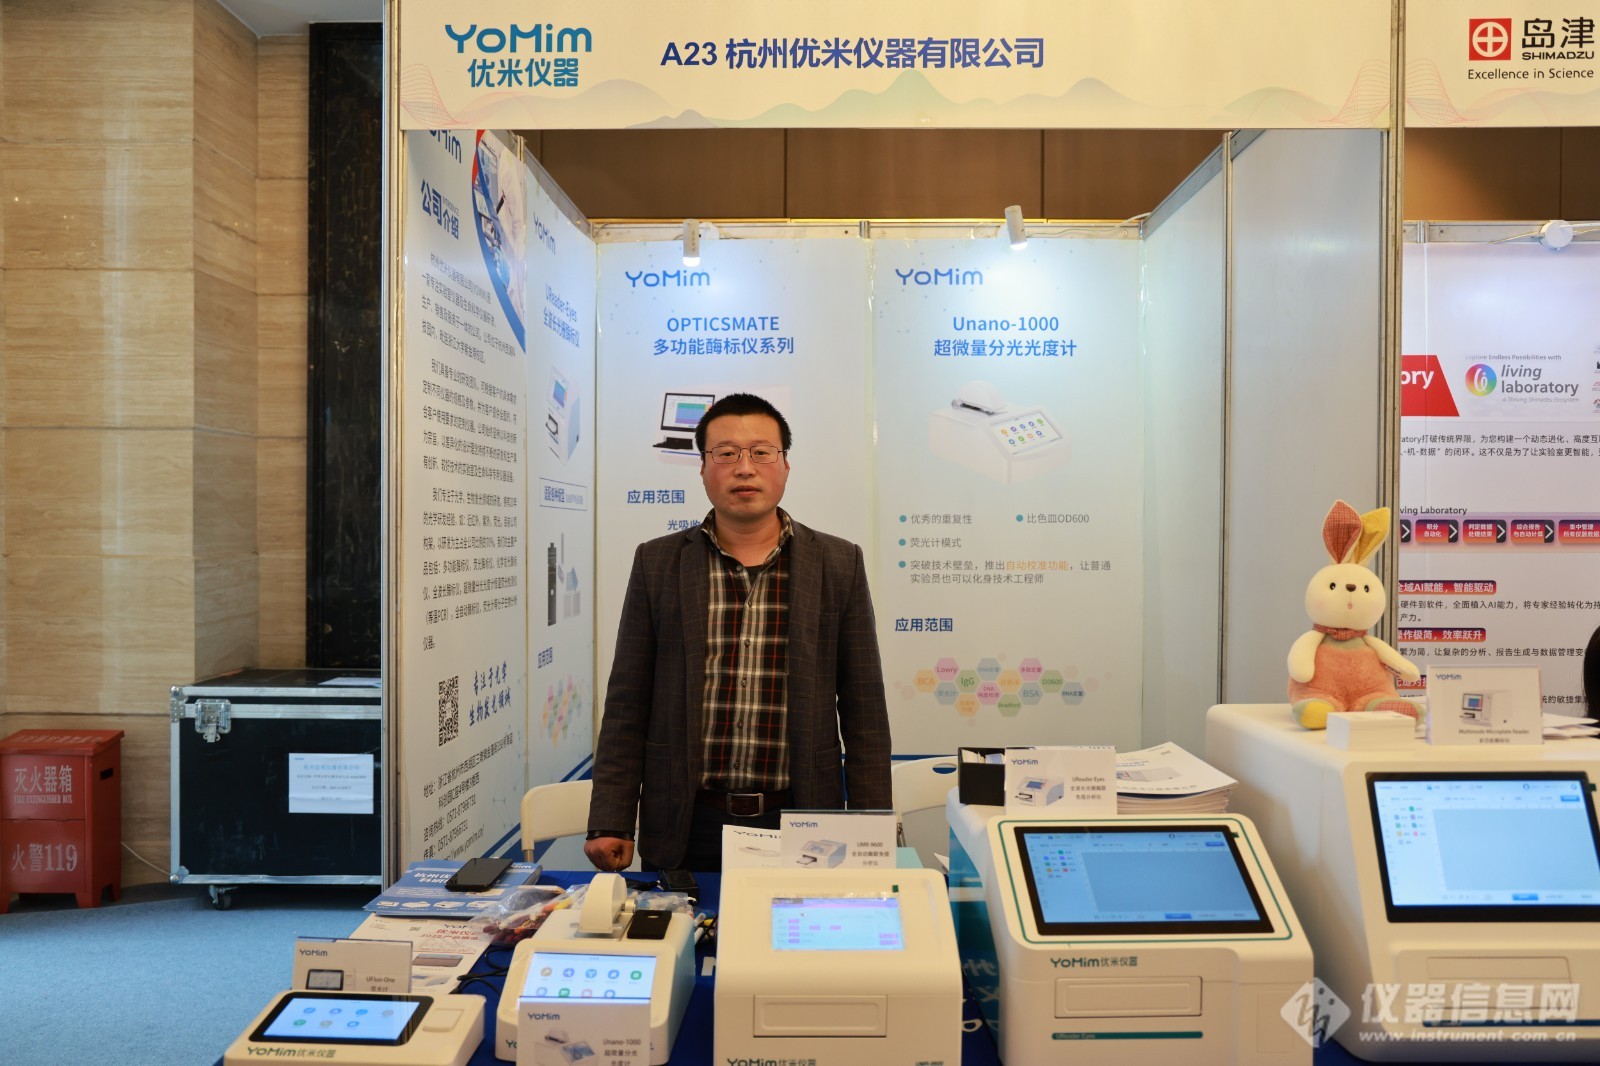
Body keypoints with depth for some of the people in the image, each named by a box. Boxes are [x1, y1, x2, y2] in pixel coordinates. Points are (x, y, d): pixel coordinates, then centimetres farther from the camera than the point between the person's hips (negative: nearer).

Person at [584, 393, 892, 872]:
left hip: (802, 828, 0)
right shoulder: (657, 563, 3)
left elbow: (863, 709, 2)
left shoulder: (839, 563, 2)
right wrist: (609, 824, -3)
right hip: (686, 832, 0)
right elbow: (627, 706, 3)